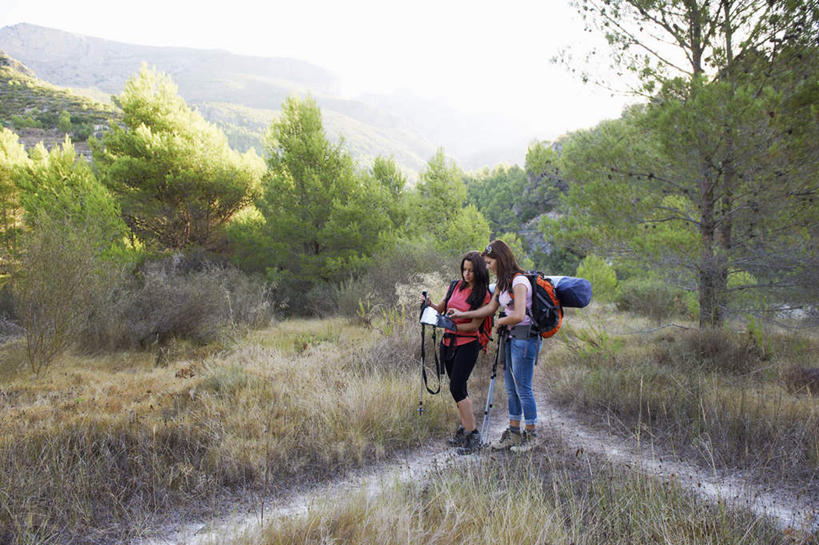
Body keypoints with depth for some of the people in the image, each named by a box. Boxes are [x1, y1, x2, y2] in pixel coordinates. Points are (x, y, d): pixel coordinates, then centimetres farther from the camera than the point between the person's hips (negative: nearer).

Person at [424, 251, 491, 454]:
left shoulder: (483, 295, -10)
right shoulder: (457, 285, 7)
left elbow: (475, 325, -13)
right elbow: (441, 308, 12)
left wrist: (453, 326, -25)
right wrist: (430, 304, -9)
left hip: (467, 344, -6)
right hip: (448, 342, 6)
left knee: (456, 388, -12)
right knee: (458, 388, 12)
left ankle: (474, 436, -4)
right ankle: (464, 429, 24)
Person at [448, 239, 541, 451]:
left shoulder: (519, 282, -17)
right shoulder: (503, 283, 13)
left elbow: (519, 316, -25)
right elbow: (490, 308, 20)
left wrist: (501, 321, -7)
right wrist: (463, 314, 18)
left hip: (524, 338, -9)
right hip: (510, 338, 9)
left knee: (523, 389, -1)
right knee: (511, 389, 13)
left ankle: (530, 436, 12)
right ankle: (513, 433, 23)